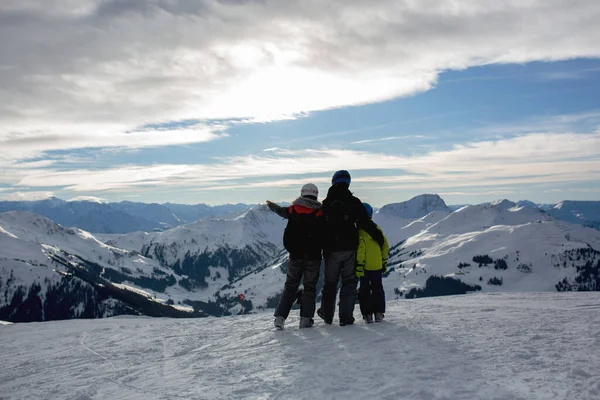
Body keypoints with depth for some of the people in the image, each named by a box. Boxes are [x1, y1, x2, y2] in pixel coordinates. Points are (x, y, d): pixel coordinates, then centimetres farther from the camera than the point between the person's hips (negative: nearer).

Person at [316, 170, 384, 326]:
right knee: (349, 282, 6)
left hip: (331, 250, 2)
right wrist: (379, 237, -2)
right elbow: (366, 223, -10)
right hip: (350, 249, -2)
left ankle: (327, 314, 26)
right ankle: (346, 317, 2)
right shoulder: (354, 202, -6)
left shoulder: (325, 204, 2)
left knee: (330, 282, 16)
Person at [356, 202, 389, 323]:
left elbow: (361, 248, -20)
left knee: (365, 289, 5)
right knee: (377, 288, 13)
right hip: (377, 266, 5)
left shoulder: (360, 230, -13)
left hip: (365, 266, -5)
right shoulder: (377, 229, 7)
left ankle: (367, 314, 4)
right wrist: (384, 262, 17)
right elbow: (385, 245, 10)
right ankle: (379, 313, 11)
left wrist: (358, 265, -18)